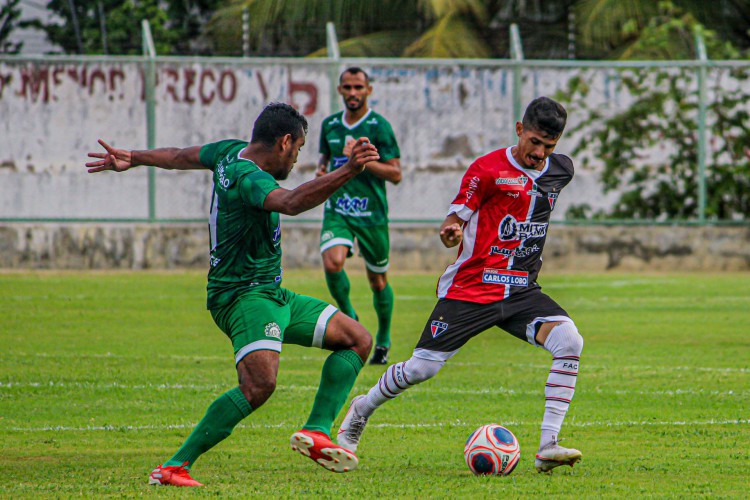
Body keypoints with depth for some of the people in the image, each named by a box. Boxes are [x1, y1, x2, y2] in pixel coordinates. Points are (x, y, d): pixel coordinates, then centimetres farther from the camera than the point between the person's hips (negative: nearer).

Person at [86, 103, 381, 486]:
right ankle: (174, 466, -26)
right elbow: (292, 202, -42)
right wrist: (348, 171, -50)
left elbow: (181, 157, 26)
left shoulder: (233, 153, 9)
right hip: (243, 295, -11)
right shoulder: (247, 176, -22)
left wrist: (132, 159, 41)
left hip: (273, 295, 11)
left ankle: (316, 432, -2)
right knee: (260, 383, -32)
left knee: (358, 340, 9)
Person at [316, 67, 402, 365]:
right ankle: (347, 314, 2)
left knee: (377, 280, 8)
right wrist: (321, 170, 4)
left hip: (371, 213, -3)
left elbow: (396, 174, -8)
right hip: (337, 209, 3)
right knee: (332, 263, -23)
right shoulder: (330, 125, 8)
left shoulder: (379, 127, -6)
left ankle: (383, 341, 28)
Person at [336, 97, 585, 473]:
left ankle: (548, 447, -23)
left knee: (569, 341, -23)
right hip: (470, 287, -4)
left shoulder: (560, 170, 7)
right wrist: (450, 231, -30)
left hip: (520, 290, 4)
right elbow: (454, 221, -7)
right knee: (421, 369, -3)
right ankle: (360, 411, 28)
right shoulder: (487, 169, -9)